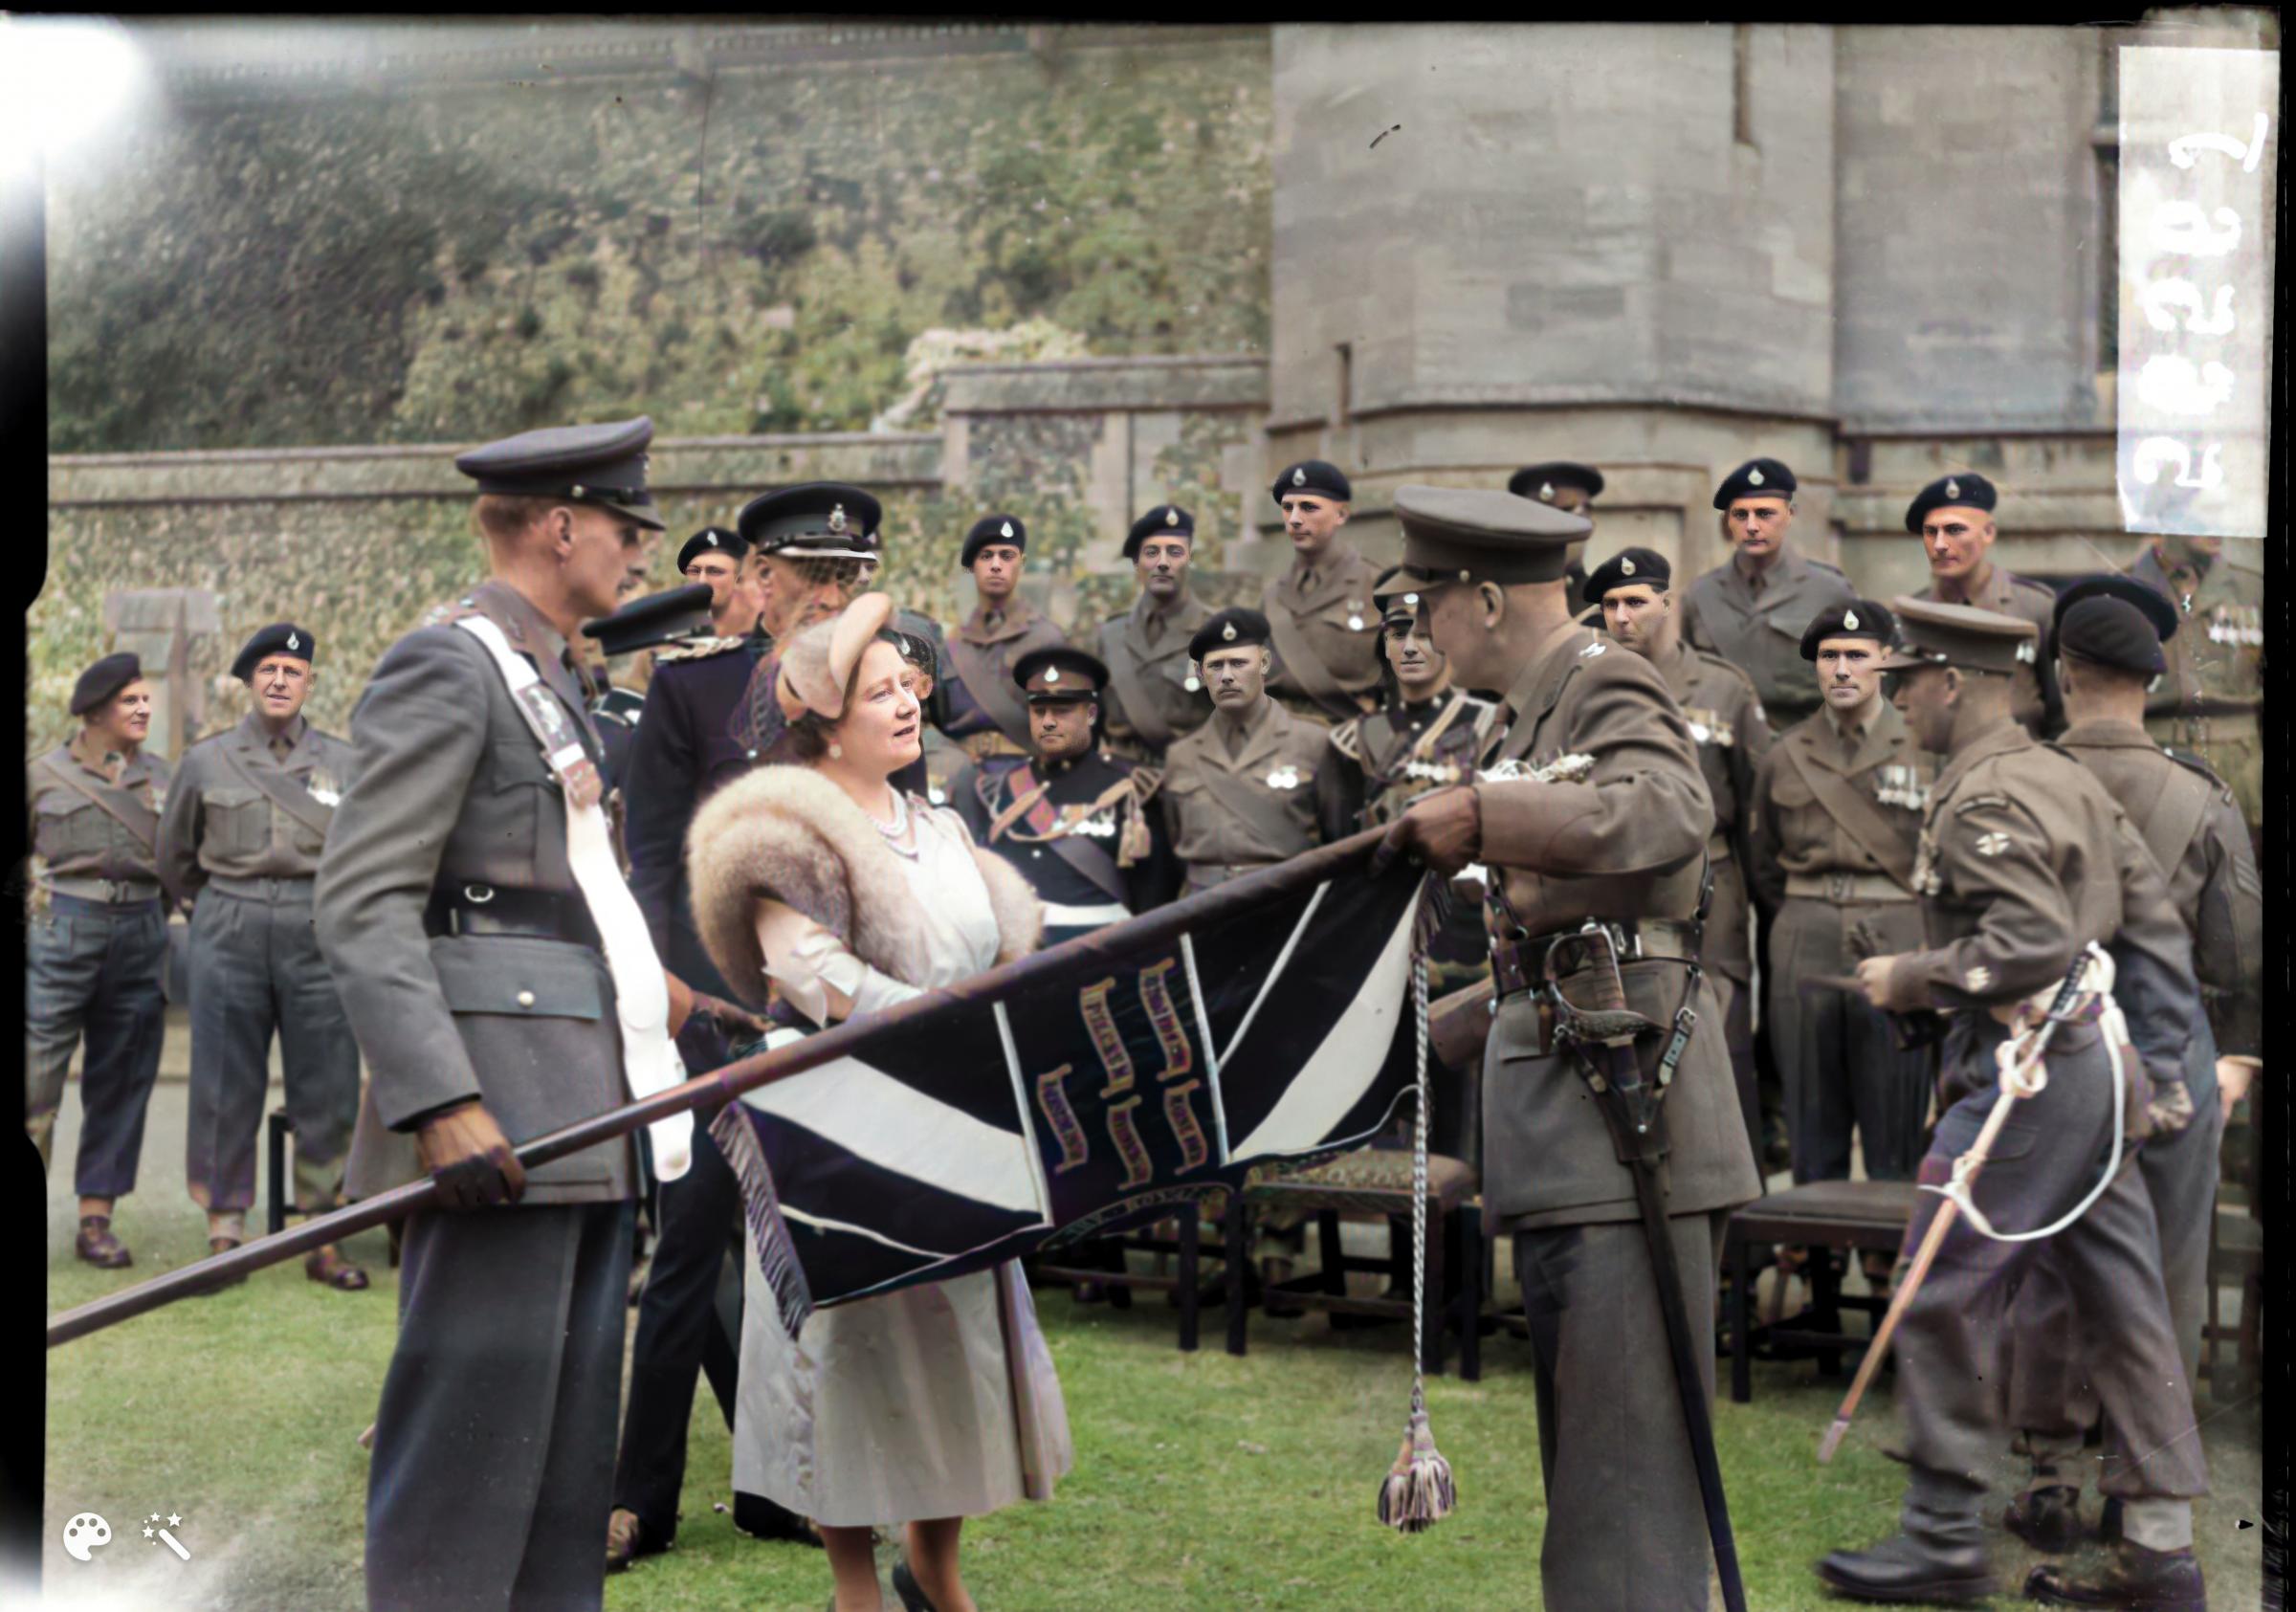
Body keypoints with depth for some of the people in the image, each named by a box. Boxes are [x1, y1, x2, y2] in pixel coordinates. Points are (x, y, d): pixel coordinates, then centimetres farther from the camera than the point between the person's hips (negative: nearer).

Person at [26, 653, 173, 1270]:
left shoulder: (159, 776, 14)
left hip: (140, 934, 3)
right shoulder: (44, 774, 5)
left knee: (121, 1083, 5)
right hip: (60, 930, -3)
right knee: (36, 1077, -9)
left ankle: (97, 1219, 11)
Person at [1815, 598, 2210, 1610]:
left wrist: (1910, 979, -12)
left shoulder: (1981, 798, -14)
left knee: (1940, 1298, -2)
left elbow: (2032, 942, -25)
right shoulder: (2067, 778, 16)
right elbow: (2156, 929, 17)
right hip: (2090, 1067, 10)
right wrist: (2159, 1071, 18)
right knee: (2118, 1307, 10)